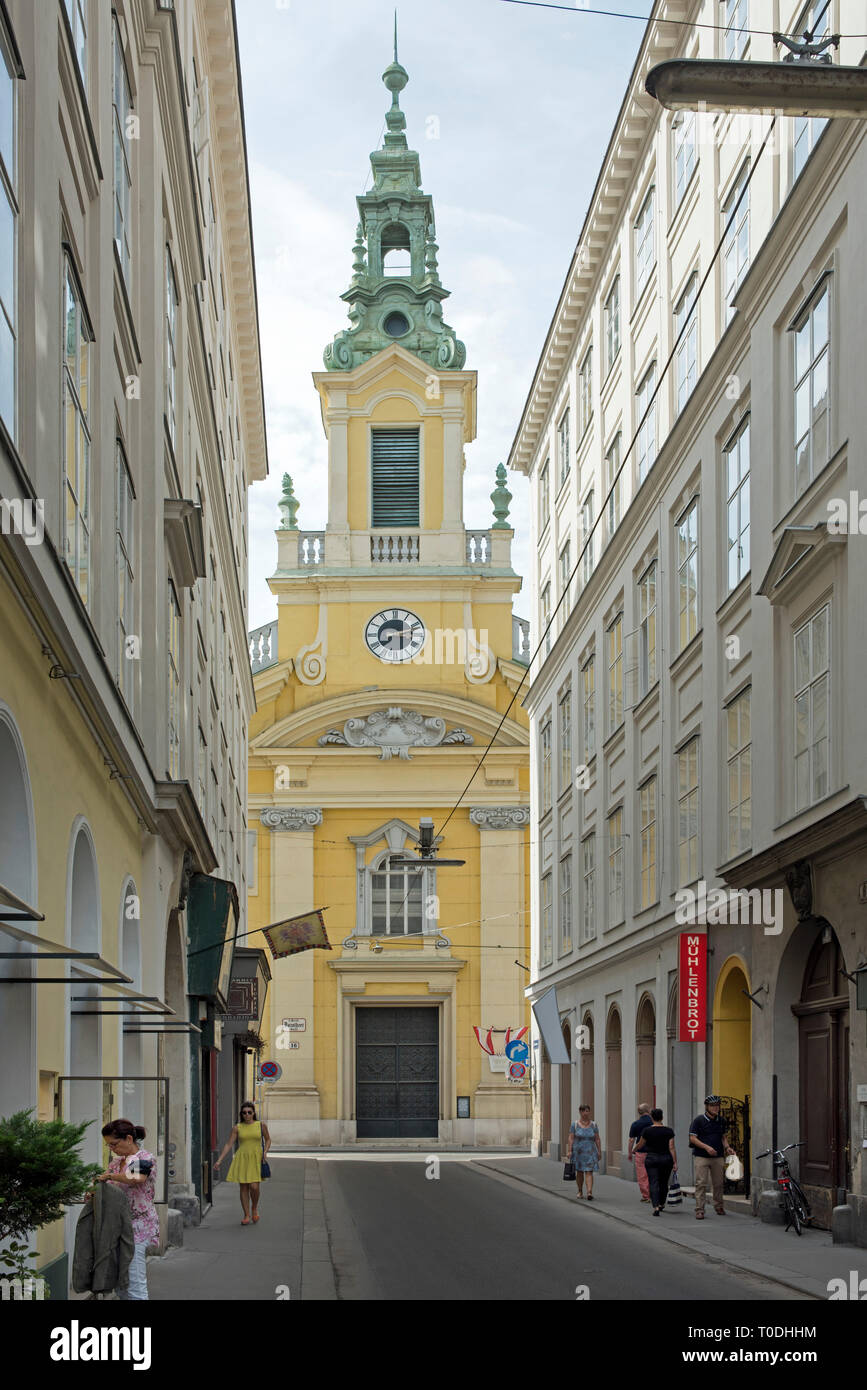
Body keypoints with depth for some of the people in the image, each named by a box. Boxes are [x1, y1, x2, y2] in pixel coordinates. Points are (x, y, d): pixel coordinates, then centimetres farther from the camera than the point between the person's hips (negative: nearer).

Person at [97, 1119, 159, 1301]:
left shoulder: (145, 1158, -10)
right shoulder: (117, 1161, 16)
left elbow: (138, 1178, -31)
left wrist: (110, 1176, -18)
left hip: (138, 1228, -9)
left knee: (135, 1289, -12)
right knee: (120, 1288, 10)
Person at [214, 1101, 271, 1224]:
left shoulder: (261, 1125, 1)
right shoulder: (237, 1128, 1)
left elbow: (268, 1139, 15)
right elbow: (228, 1144, 1)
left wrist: (265, 1152, -3)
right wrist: (219, 1160, -5)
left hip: (256, 1159, -1)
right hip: (242, 1159, 1)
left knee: (254, 1187, -12)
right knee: (244, 1188, 2)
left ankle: (255, 1208, 17)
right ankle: (247, 1215, 12)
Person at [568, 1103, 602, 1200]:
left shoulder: (593, 1125, 4)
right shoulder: (575, 1124, 0)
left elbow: (597, 1139, 6)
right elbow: (571, 1138, -2)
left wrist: (599, 1151, 1)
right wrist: (570, 1151, -9)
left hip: (590, 1152, 0)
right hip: (578, 1151, 0)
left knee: (589, 1172, -10)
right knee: (579, 1172, 8)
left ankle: (589, 1192, -19)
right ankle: (580, 1191, 26)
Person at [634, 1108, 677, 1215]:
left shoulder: (647, 1131, -6)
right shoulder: (669, 1131, -4)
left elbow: (640, 1145, 7)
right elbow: (672, 1148, -7)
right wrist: (675, 1163, -5)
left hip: (652, 1159, -2)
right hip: (666, 1159, 2)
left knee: (654, 1183, -4)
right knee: (664, 1183, 18)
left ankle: (656, 1207, -20)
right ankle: (662, 1204, 32)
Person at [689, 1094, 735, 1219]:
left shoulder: (720, 1121, 13)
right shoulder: (699, 1120, -3)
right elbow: (692, 1138, -7)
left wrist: (727, 1147, 3)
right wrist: (706, 1147, -18)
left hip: (718, 1157, 5)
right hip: (702, 1157, -4)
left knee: (718, 1183, 9)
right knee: (701, 1184, -7)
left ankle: (718, 1207, 25)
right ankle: (699, 1210, -6)